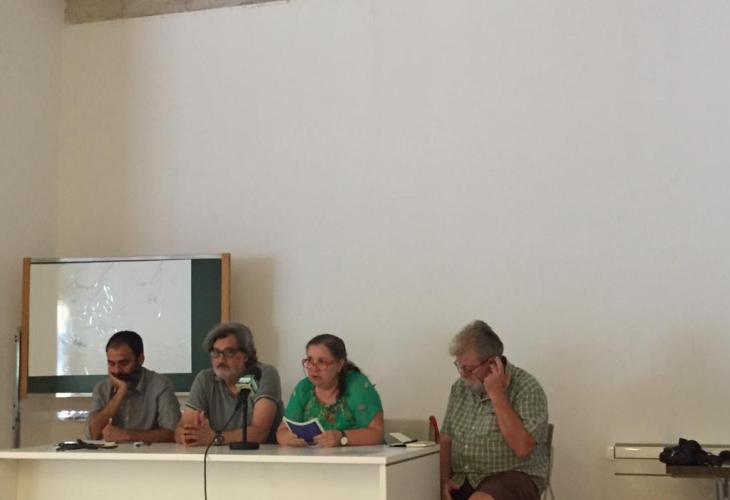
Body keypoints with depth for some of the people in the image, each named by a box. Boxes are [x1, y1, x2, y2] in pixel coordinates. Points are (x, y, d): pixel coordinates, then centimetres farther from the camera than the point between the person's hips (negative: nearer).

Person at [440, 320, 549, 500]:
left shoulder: (527, 388, -9)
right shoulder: (460, 387, 10)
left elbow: (522, 448, -20)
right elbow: (446, 440, 13)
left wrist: (497, 395, -19)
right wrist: (444, 479, -4)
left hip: (514, 477, -5)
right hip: (461, 480, 5)